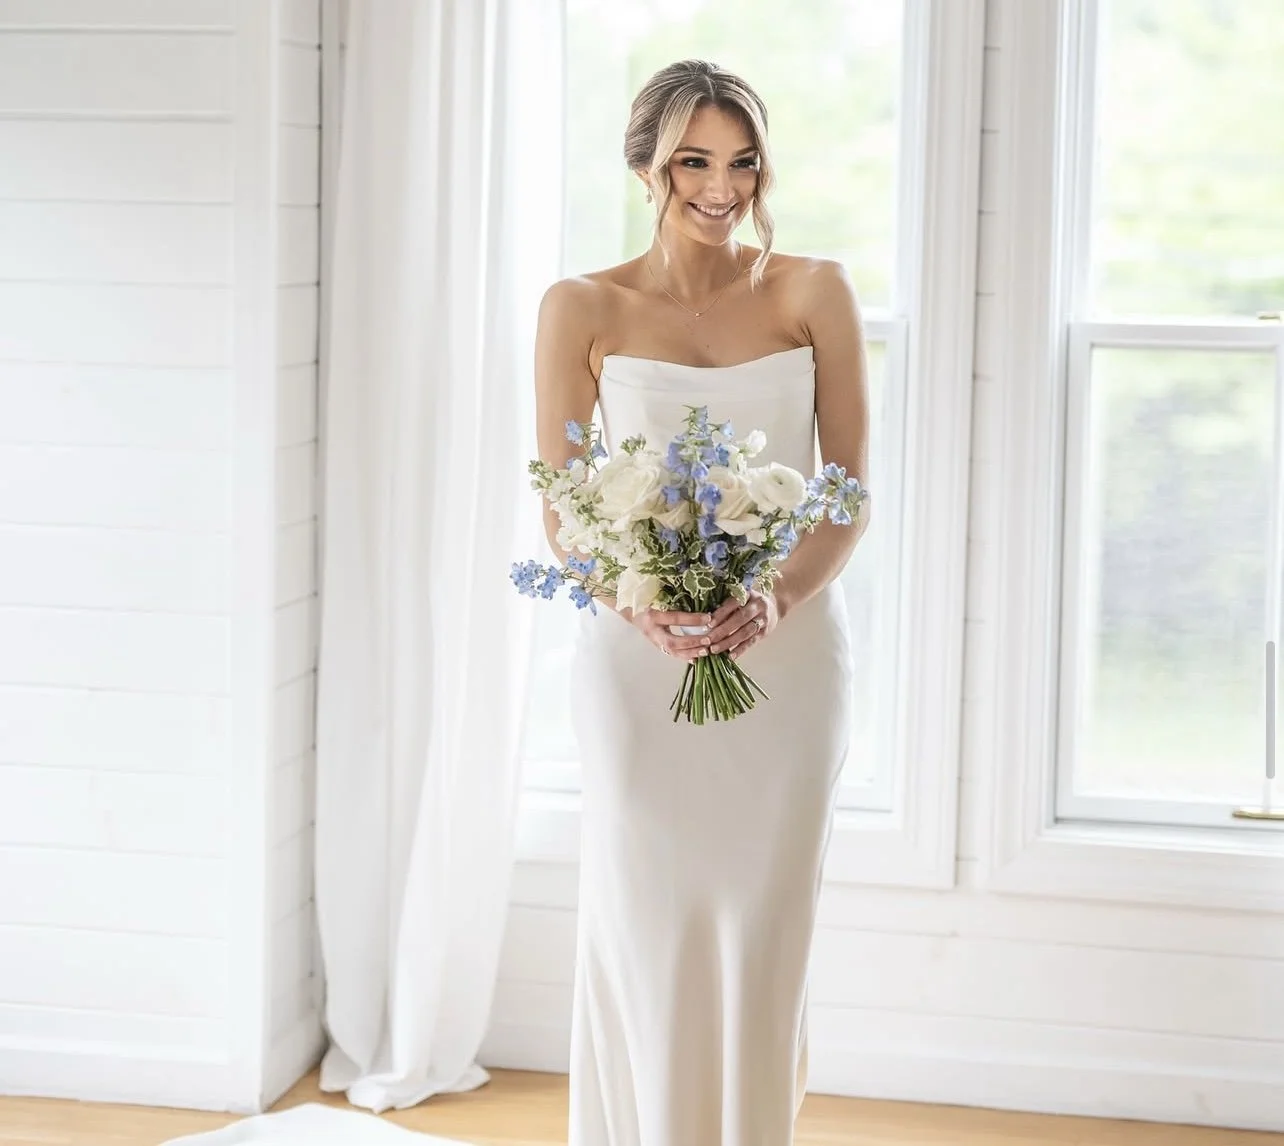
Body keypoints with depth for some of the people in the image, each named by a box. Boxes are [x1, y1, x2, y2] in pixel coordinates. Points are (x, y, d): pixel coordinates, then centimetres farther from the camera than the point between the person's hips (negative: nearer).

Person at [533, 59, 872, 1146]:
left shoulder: (815, 293, 3)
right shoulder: (584, 309, 1)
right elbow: (562, 511, 0)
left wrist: (780, 596, -18)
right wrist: (639, 601, -19)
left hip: (790, 650, 1)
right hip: (638, 654, -1)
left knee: (762, 930, 6)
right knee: (647, 932, 2)